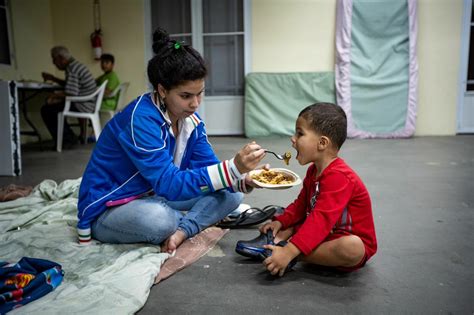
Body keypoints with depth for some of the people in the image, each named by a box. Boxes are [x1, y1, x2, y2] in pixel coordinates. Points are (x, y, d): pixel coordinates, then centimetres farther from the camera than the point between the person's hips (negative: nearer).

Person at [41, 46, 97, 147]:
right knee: (54, 105, 25)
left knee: (46, 110, -6)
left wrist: (53, 95, -10)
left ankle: (68, 139, 2)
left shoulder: (71, 68, -16)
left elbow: (71, 92, -24)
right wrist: (52, 78, 26)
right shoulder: (75, 65, 16)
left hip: (83, 105, -11)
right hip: (88, 104, 11)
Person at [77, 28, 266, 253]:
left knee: (230, 194, -4)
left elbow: (208, 167, -5)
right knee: (159, 218, -41)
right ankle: (194, 223, -9)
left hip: (154, 198, 7)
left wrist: (243, 180, -26)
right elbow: (170, 185, -35)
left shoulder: (190, 118, -5)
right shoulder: (140, 119, -29)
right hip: (108, 211, -7)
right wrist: (233, 168, -43)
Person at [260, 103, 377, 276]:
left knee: (351, 248, -40)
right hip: (324, 235, 9)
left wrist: (289, 252, -41)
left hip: (351, 239, -8)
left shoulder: (338, 177, -27)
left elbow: (321, 219, -35)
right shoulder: (313, 171, 5)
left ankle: (288, 251, -32)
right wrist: (280, 221, -4)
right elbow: (301, 204, 13)